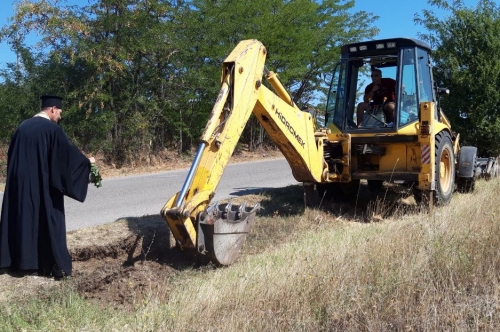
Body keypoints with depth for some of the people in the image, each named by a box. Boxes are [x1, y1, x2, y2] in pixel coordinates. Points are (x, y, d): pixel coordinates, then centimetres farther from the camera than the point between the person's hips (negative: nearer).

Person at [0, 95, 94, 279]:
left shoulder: (23, 126, 9)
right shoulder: (52, 129, -12)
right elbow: (69, 152, -10)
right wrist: (87, 161, 6)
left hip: (20, 183, 7)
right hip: (42, 185, -6)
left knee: (23, 219, 12)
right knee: (48, 222, 0)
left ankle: (21, 260, 19)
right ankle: (54, 266, 4)